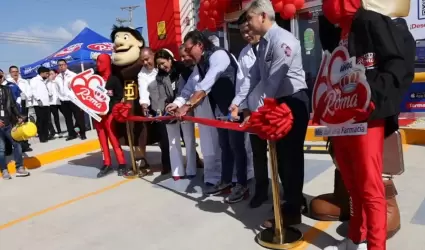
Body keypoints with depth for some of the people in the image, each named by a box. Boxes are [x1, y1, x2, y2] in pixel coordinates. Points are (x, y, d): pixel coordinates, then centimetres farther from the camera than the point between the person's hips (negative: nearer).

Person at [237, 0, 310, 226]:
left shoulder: (283, 40, -18)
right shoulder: (264, 43, 11)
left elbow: (274, 81, -22)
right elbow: (253, 76, 9)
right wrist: (236, 102, 3)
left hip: (293, 102, -9)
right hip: (278, 103, 9)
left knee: (291, 156, -2)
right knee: (281, 155, 15)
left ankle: (292, 211, 12)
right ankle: (294, 202, 31)